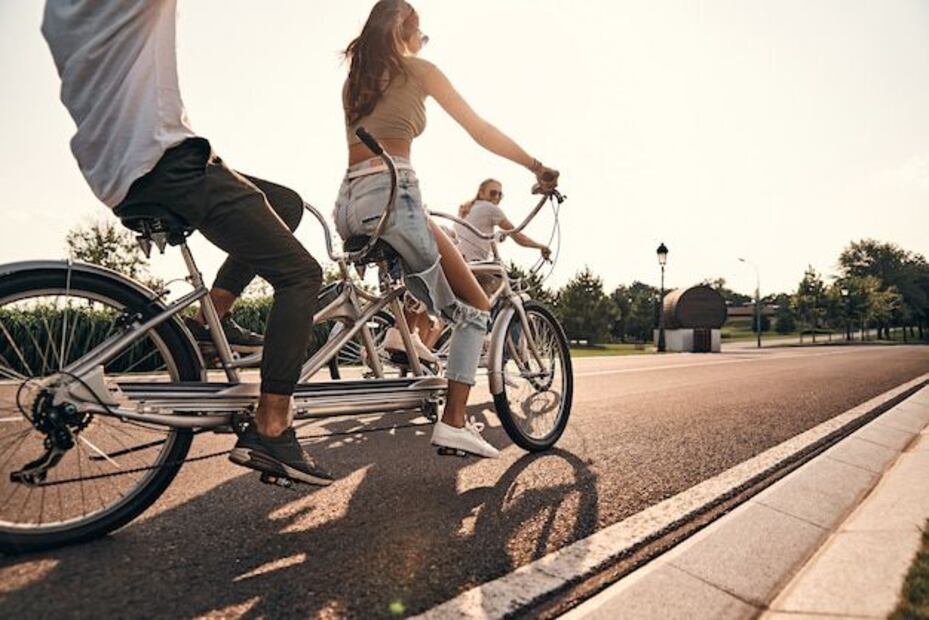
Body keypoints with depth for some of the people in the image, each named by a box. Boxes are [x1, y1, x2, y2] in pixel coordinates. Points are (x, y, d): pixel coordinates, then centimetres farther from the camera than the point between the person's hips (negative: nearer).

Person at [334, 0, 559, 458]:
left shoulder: (353, 80, 27)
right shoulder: (418, 69, 9)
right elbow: (482, 132, 9)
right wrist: (538, 168, 17)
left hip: (348, 203, 8)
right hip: (390, 194, -7)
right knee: (474, 307, 1)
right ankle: (453, 424, -6)